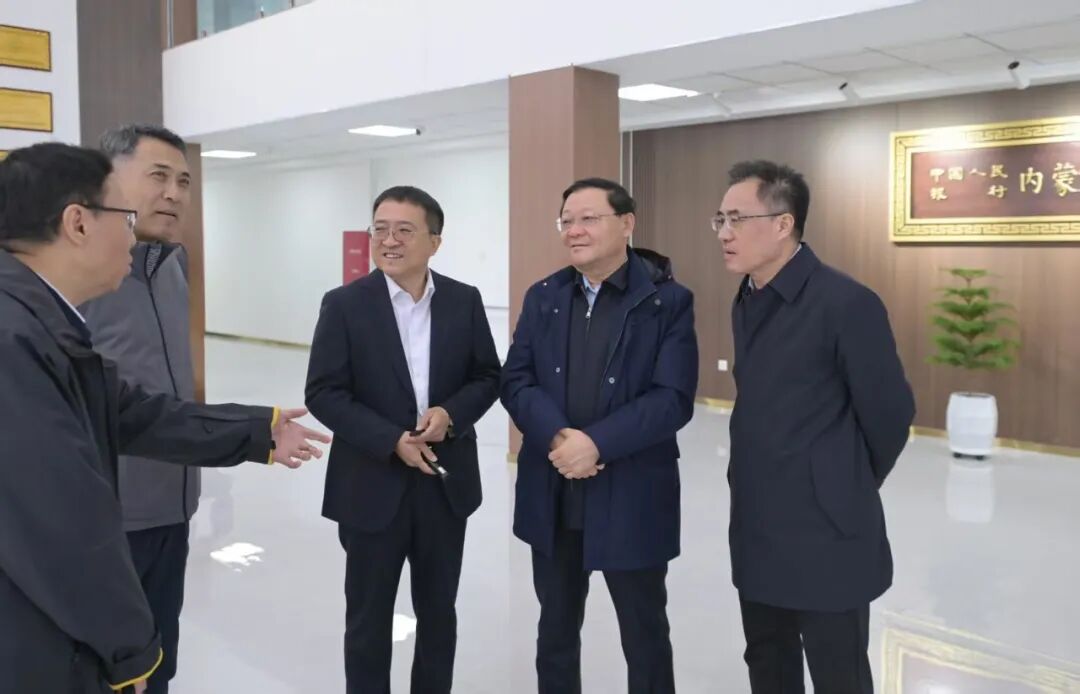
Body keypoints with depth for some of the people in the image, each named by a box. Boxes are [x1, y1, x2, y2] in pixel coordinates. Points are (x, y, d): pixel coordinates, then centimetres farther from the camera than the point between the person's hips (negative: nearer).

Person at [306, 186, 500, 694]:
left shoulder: (464, 301, 1)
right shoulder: (344, 304, -7)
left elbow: (488, 377, 5)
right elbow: (324, 394, -10)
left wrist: (451, 414, -15)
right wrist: (392, 441, -20)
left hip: (446, 483, 3)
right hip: (373, 485, -2)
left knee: (438, 613, 18)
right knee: (368, 618, 12)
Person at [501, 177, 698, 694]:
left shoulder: (668, 300, -8)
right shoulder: (543, 296, 6)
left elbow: (673, 399, -15)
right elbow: (515, 380, -1)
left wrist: (596, 443, -24)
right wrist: (558, 436, -19)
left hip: (632, 498, -4)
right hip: (553, 497, 4)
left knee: (645, 638, 13)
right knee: (555, 632, 20)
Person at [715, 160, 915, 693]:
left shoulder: (846, 303, -17)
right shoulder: (747, 303, 8)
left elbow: (890, 413, -11)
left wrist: (851, 492, 3)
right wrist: (773, 486, 11)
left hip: (827, 539, -7)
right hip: (757, 534, 8)